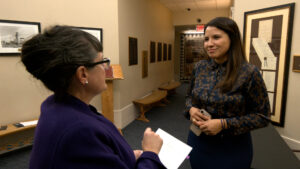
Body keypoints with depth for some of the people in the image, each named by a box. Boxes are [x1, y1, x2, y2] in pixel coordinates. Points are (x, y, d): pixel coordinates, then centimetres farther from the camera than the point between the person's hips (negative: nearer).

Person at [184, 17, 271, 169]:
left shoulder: (249, 72, -17)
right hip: (198, 142, 5)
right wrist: (191, 109, -11)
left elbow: (262, 116, -11)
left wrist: (224, 124, -22)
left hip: (232, 148, -4)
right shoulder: (199, 67, -3)